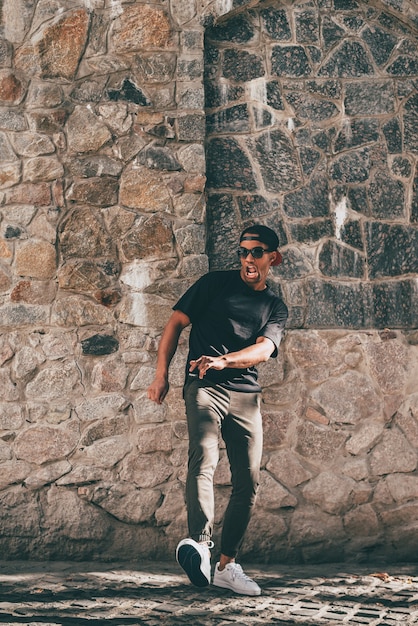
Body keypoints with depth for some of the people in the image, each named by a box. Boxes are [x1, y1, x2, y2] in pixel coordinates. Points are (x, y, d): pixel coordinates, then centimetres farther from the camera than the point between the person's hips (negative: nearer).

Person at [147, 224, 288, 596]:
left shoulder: (276, 308, 15)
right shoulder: (216, 283, 11)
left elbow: (264, 349, -3)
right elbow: (177, 322, 10)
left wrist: (223, 360, -23)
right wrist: (162, 375, 0)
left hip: (246, 394, 4)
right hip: (205, 387, -4)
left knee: (248, 481, 1)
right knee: (204, 459, -27)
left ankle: (227, 565, 12)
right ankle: (199, 542, -43)